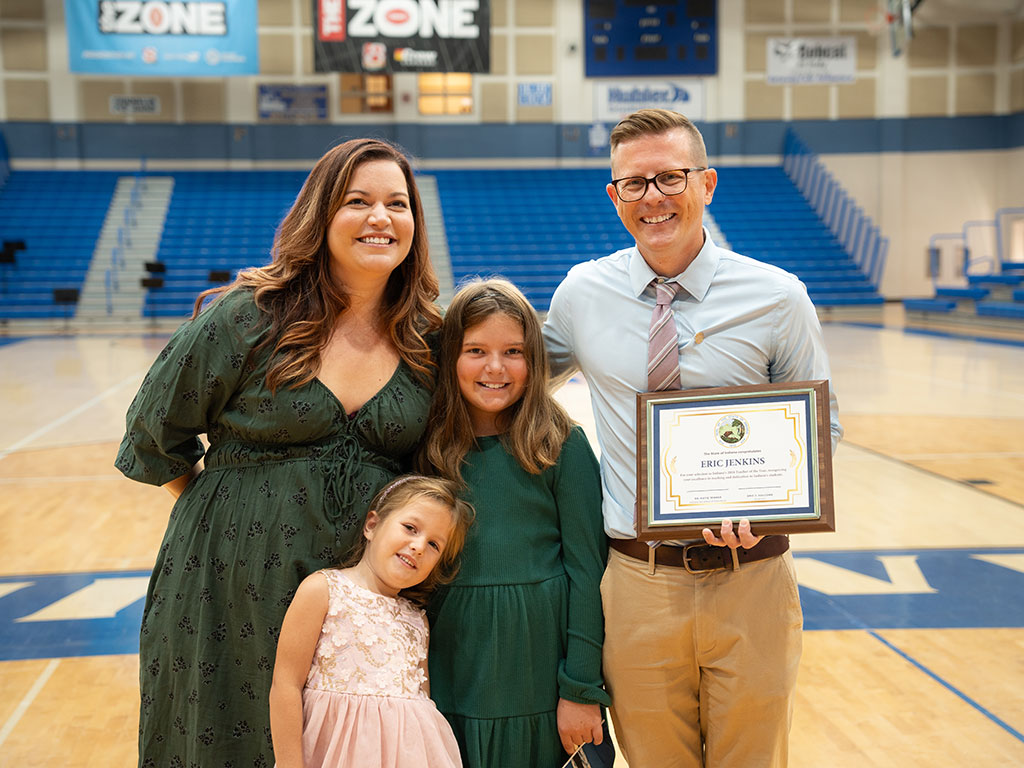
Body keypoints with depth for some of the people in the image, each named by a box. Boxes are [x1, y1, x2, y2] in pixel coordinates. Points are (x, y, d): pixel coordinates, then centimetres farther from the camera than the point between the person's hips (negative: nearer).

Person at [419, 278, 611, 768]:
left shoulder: (563, 446, -7)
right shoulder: (429, 448, 1)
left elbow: (587, 569, -7)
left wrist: (582, 689, -9)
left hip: (539, 665, -2)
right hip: (453, 667, 3)